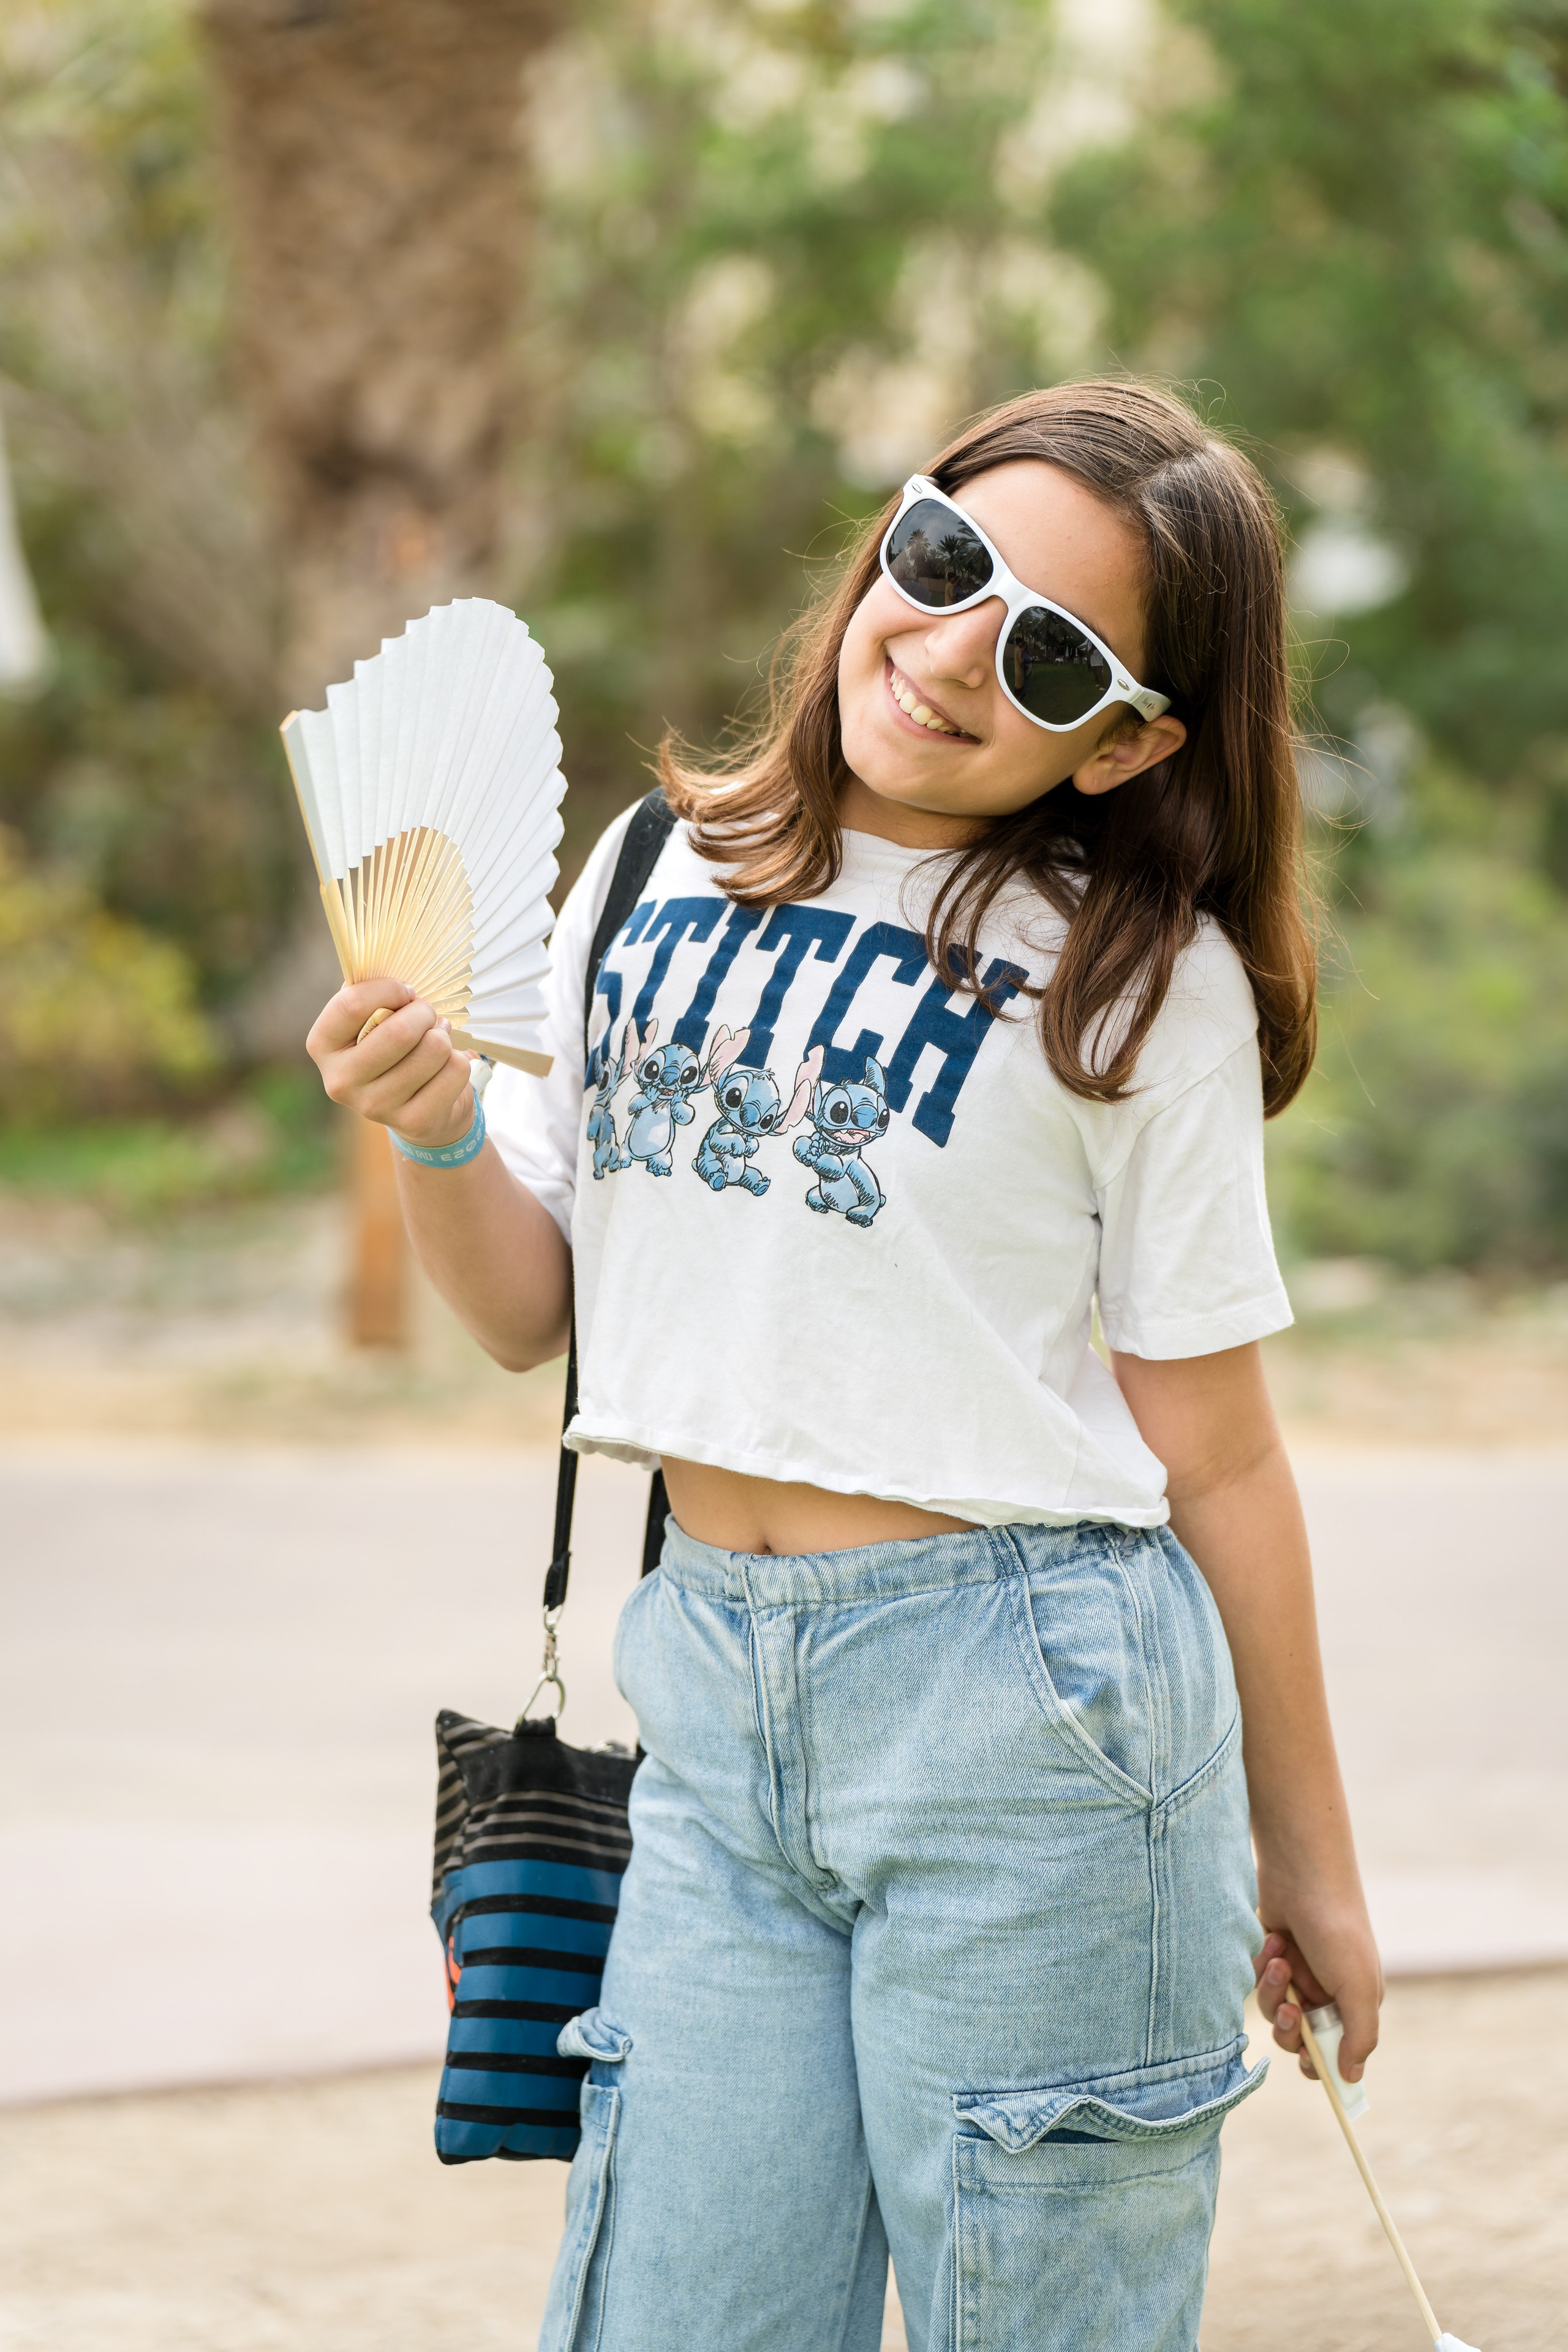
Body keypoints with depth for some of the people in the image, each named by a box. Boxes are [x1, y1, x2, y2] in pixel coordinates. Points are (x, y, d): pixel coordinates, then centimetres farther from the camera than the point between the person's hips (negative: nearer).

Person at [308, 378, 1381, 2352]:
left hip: (1023, 1703, -4)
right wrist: (434, 1133, -7)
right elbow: (530, 1307, 13)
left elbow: (1216, 1457, -2)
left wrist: (1308, 1864, 2)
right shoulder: (659, 877, 9)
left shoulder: (1144, 982, -4)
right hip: (712, 1699, 4)